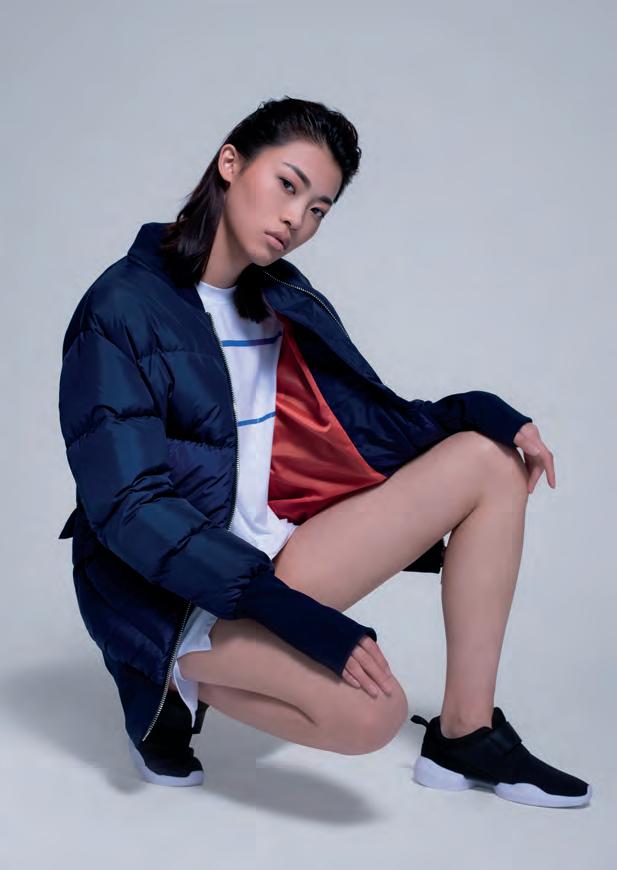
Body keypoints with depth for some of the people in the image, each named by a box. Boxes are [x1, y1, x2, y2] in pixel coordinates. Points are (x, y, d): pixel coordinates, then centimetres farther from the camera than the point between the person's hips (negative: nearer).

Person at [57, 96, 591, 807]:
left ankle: (465, 735, -2)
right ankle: (187, 683, -2)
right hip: (168, 593, -8)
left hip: (272, 554, 8)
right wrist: (297, 613, -28)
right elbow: (129, 506, -21)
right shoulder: (122, 309, -13)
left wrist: (478, 412, -6)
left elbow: (369, 421, 13)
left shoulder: (285, 302, 10)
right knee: (371, 712, -32)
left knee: (488, 459, -2)